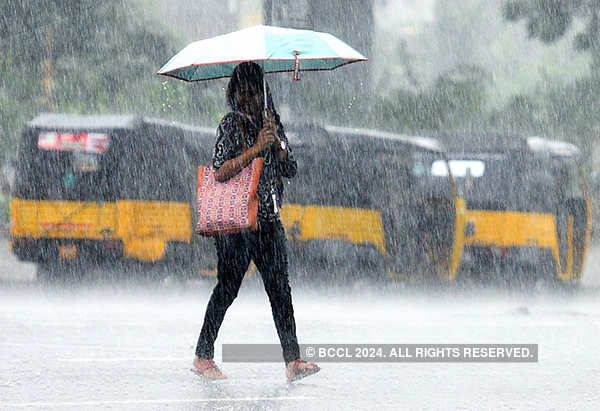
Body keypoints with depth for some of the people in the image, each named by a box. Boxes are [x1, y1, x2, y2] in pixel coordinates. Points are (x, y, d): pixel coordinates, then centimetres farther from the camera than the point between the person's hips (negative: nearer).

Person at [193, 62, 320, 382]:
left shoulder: (272, 123, 14)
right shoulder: (231, 125, -3)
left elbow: (290, 170, 8)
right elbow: (220, 172, -14)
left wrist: (276, 141, -8)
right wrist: (257, 148, -17)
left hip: (269, 220, 5)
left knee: (280, 288, -2)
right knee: (227, 287, -1)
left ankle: (292, 360, -8)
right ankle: (203, 357, 10)